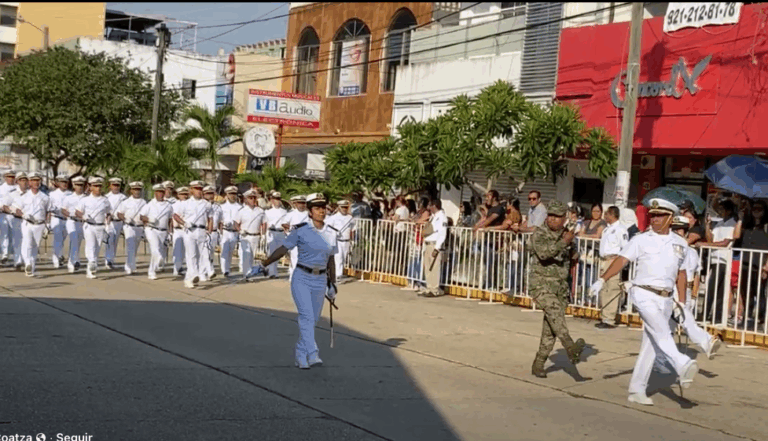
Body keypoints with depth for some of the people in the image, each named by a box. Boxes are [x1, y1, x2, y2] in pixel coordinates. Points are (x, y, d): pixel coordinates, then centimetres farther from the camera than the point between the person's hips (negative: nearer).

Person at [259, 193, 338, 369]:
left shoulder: (331, 234, 6)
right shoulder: (301, 230, -5)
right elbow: (283, 249, 0)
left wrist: (332, 284, 16)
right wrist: (263, 264, -2)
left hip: (320, 281, 4)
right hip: (301, 279, -4)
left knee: (312, 321, 7)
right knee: (306, 317, -18)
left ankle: (300, 355, 21)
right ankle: (312, 355, -25)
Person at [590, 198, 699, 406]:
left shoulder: (680, 243, 13)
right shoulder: (641, 240, 2)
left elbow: (681, 274, 21)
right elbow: (622, 260, -7)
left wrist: (681, 302, 18)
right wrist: (602, 280, -21)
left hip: (665, 299, 4)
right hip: (643, 294, -4)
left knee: (651, 346, 3)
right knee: (661, 330, -29)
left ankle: (637, 390, 8)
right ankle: (683, 365, -47)